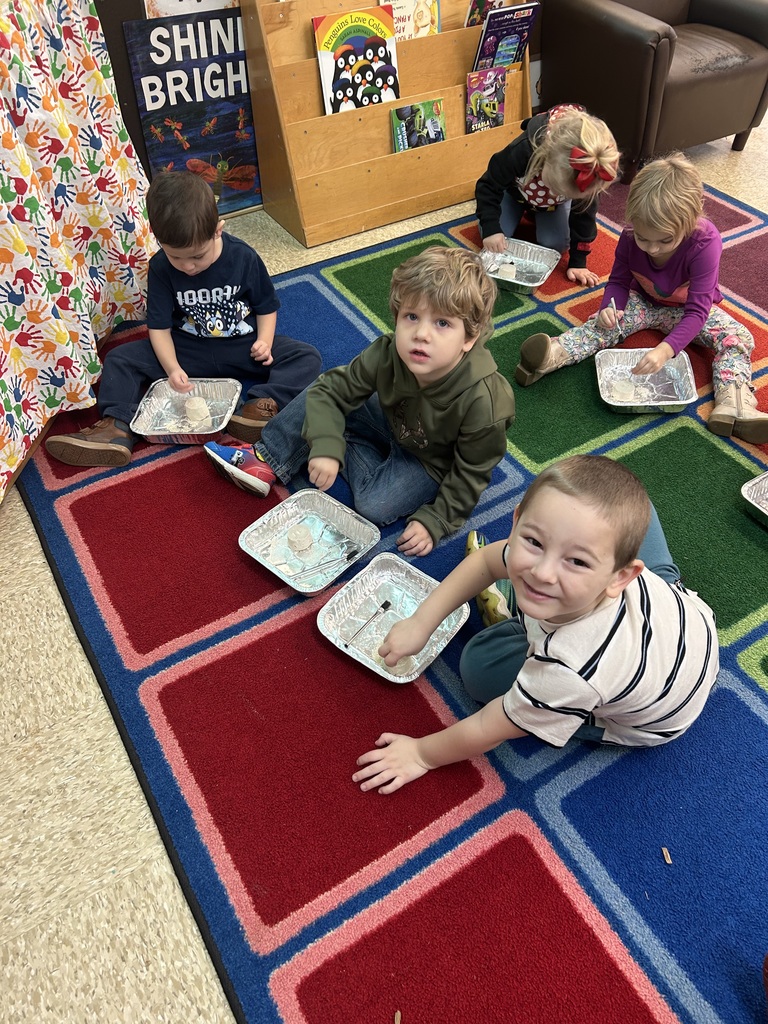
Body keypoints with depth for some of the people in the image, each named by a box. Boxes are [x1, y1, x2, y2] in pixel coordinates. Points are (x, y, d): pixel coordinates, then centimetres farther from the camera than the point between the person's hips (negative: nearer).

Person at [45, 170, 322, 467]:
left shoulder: (244, 258, -15)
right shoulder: (161, 268, -12)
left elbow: (267, 307, -2)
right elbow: (159, 327, -11)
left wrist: (264, 341, -21)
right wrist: (172, 367, -28)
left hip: (243, 346, -2)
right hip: (187, 349, 2)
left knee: (306, 357, -24)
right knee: (120, 359, -10)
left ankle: (262, 405, -46)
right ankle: (118, 427, -27)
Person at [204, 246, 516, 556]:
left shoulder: (483, 400, -37)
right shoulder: (386, 355, -28)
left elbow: (471, 472, -22)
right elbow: (331, 389, -19)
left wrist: (434, 521, -21)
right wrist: (325, 446, -34)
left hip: (432, 460, -4)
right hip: (392, 421, 4)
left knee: (375, 506, -23)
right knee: (319, 398, -7)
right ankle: (264, 459, 0)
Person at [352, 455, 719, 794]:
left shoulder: (569, 670, -47)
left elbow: (486, 731, -28)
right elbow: (486, 559, -11)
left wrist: (421, 753, -10)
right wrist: (421, 622, -15)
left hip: (654, 721, -4)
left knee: (480, 665, -10)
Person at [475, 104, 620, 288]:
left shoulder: (590, 171, -36)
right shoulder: (523, 149, -44)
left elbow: (584, 215, -23)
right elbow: (488, 186, -31)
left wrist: (578, 262, -21)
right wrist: (491, 228, -39)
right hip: (516, 190, -1)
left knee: (555, 244, -16)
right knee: (492, 237, -14)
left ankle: (537, 214, 19)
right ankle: (523, 210, 20)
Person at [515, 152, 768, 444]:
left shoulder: (705, 242, -34)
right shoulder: (631, 235, -25)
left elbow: (697, 311, -37)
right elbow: (619, 281, -11)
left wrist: (666, 349, -52)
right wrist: (609, 308, -35)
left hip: (688, 308, -2)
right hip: (645, 300, 2)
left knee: (739, 337, -22)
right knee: (606, 322, -24)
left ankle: (733, 405, -39)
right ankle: (554, 354, -41)